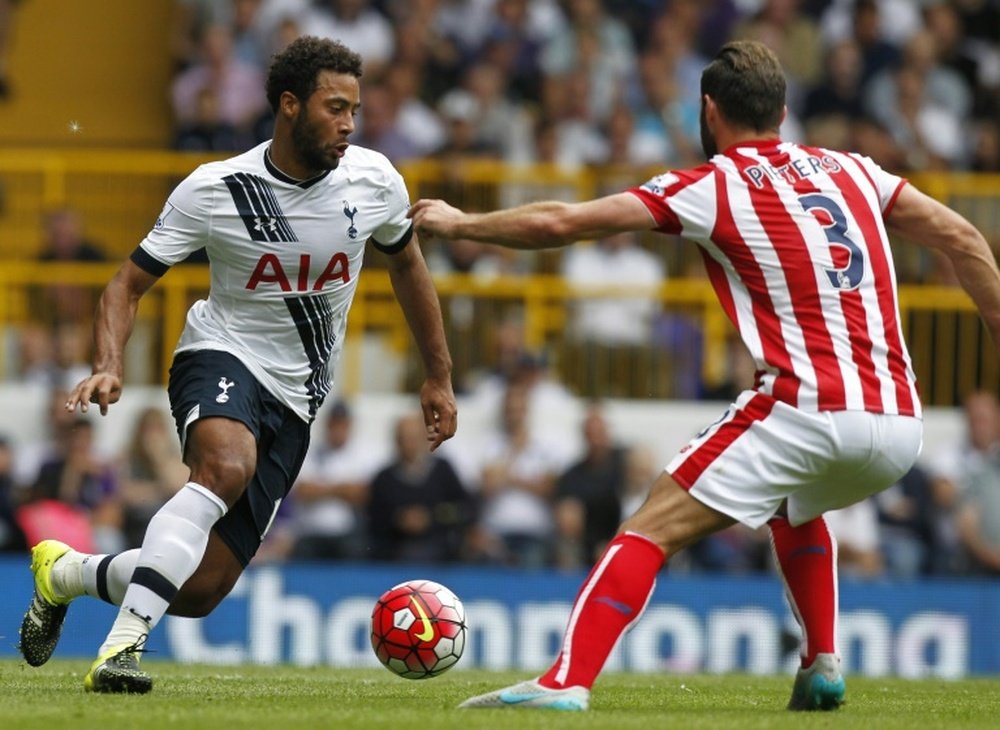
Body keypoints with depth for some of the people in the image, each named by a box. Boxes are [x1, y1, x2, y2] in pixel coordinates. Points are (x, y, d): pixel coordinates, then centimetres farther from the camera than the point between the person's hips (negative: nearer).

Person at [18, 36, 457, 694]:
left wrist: (439, 378, 21)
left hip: (294, 401, 4)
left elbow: (407, 266, 18)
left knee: (202, 589, -3)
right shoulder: (214, 191, -11)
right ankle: (123, 643, -40)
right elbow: (128, 286, -5)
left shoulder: (374, 182, -2)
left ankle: (65, 573, 26)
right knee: (226, 466, -41)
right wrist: (109, 367, -24)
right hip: (222, 360, -4)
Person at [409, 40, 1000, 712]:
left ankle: (567, 683, -19)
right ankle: (823, 668, 24)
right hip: (899, 423, 6)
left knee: (649, 532, -3)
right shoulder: (850, 170, 16)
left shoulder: (712, 189, 2)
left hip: (806, 411, -6)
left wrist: (459, 223, 13)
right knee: (795, 506, 37)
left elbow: (559, 223, -1)